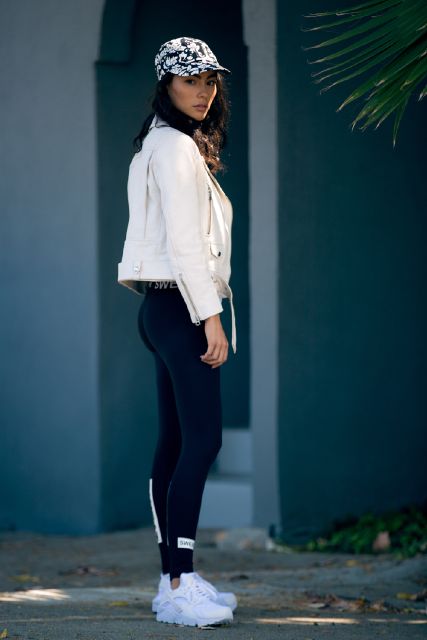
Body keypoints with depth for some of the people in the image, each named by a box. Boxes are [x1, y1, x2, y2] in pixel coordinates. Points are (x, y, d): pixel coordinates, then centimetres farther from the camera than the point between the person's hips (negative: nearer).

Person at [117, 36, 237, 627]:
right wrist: (210, 315, -19)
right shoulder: (175, 146, -11)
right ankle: (181, 586, -19)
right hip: (179, 305, -11)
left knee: (176, 442, 8)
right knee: (202, 439, -15)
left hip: (168, 308, 11)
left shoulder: (174, 145, 20)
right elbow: (184, 240, -17)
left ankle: (174, 580, 10)